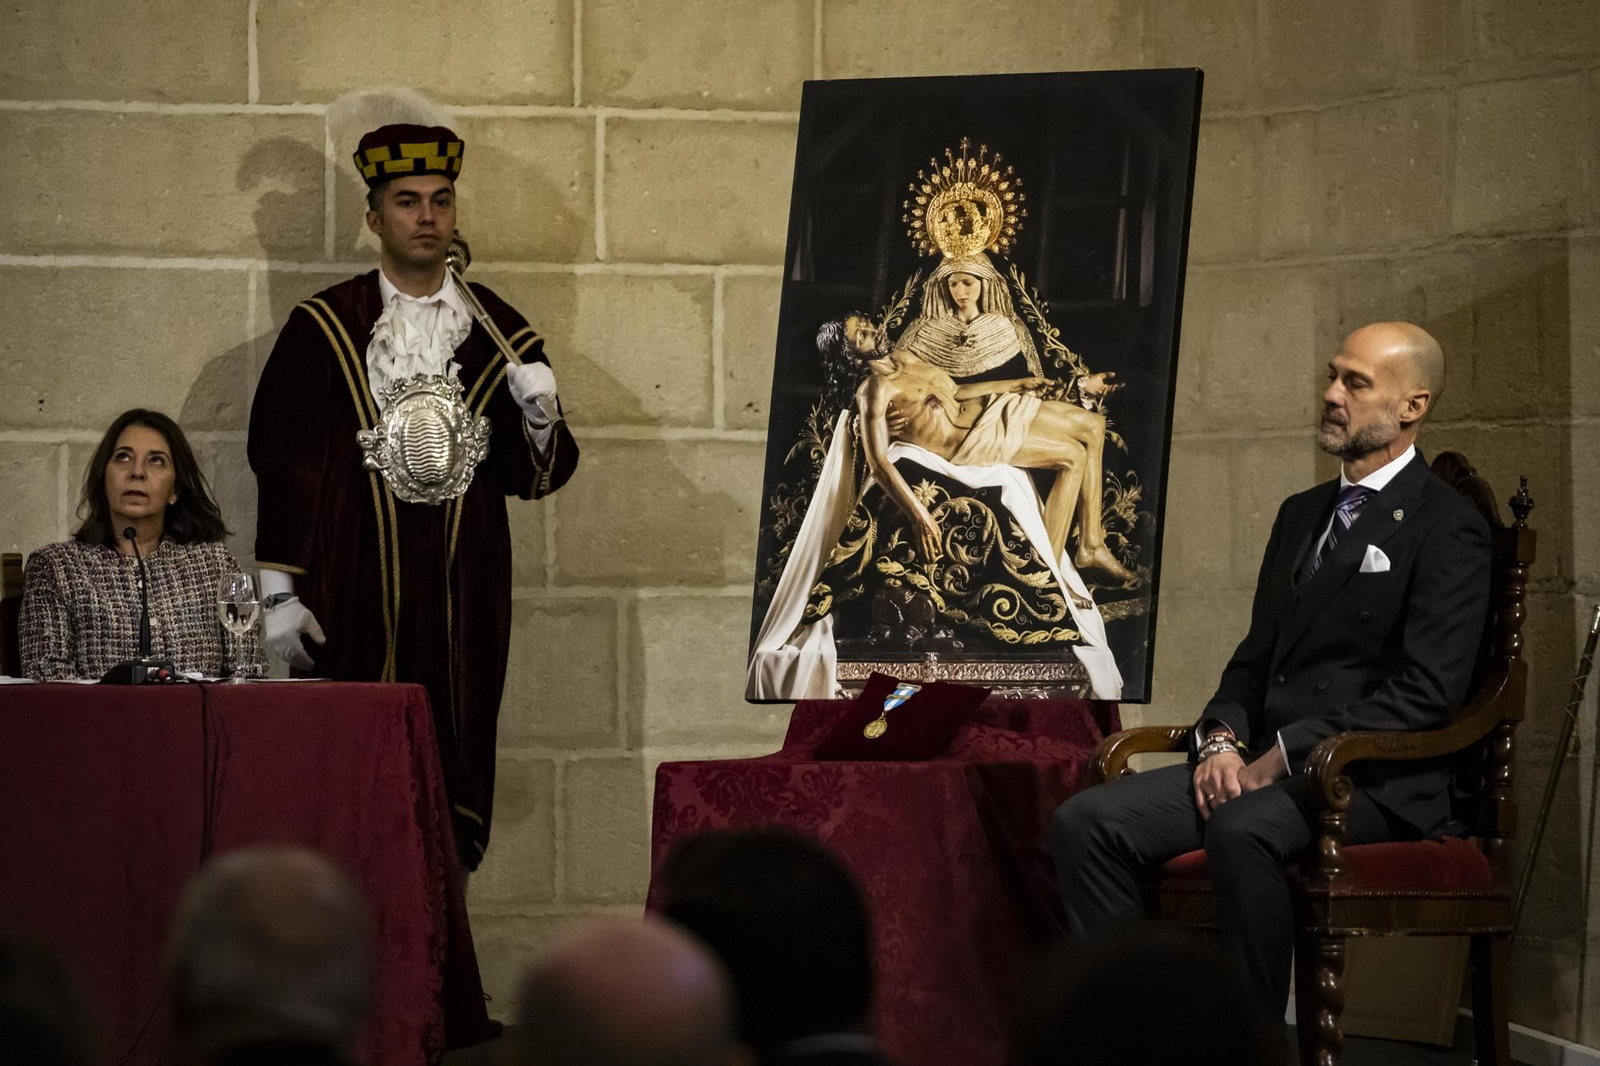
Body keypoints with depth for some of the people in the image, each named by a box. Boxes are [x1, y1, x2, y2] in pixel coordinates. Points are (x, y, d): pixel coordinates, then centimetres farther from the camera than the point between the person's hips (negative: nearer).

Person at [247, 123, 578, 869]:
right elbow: (280, 462, 2)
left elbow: (535, 478, 11)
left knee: (452, 776, -1)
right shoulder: (324, 327, 4)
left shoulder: (498, 333, 11)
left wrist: (541, 416, -10)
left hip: (461, 600, 2)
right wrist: (278, 591, -3)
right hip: (352, 603, -2)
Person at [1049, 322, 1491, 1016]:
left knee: (1241, 828, -38)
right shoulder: (1301, 514, 22)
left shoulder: (1448, 528, -4)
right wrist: (1222, 738, 0)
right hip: (1262, 766, 8)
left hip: (1376, 780, -8)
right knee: (1086, 823, -14)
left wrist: (1285, 755, -16)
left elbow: (1427, 692, -14)